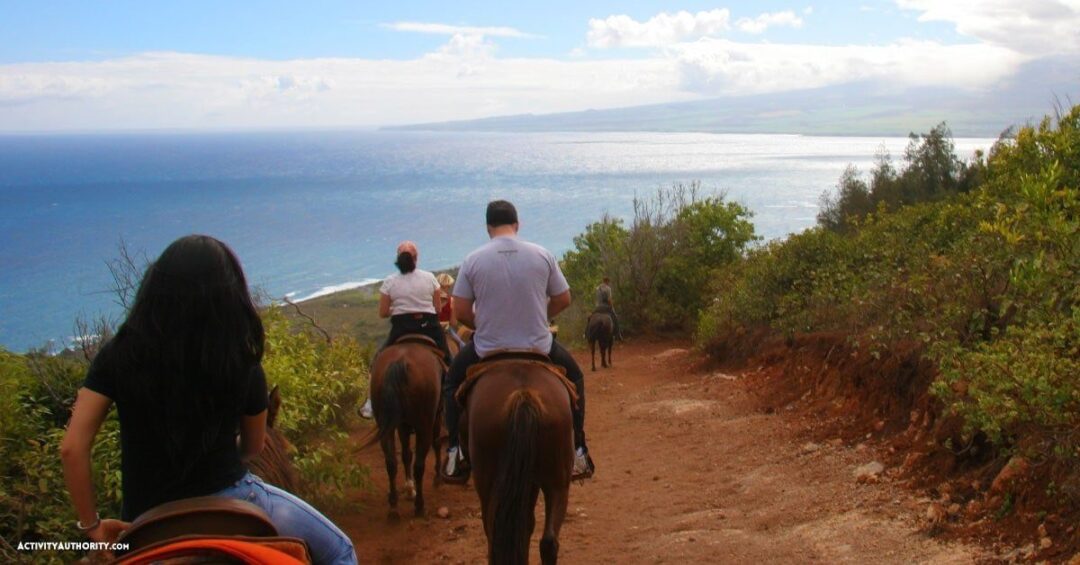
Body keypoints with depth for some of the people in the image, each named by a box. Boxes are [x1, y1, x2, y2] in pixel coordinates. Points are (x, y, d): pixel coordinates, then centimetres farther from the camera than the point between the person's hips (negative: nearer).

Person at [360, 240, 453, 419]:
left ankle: (371, 404, 11)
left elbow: (382, 313, -1)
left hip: (401, 330, 0)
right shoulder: (429, 278, -1)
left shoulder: (390, 282, -3)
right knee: (447, 364, 17)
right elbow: (438, 309, 3)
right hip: (429, 328, 0)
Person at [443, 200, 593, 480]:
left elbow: (461, 312, -6)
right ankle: (578, 449, 23)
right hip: (539, 347, 1)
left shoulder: (473, 260, -7)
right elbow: (564, 300, 3)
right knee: (574, 377, 29)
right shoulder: (543, 255, -4)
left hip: (487, 349, 0)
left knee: (452, 383, 28)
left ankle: (456, 450, 17)